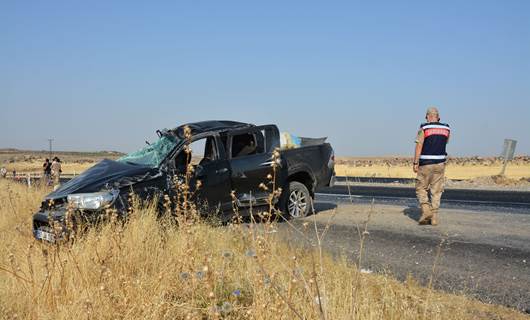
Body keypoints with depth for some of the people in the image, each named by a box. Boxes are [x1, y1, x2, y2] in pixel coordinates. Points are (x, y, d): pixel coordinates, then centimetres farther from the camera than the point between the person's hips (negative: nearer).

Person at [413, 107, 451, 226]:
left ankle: (426, 210, -7)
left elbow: (419, 146, -12)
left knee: (421, 188, 10)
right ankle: (434, 217, 6)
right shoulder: (446, 129, 5)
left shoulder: (424, 128, -7)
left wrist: (415, 163, -9)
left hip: (426, 163, -3)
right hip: (440, 163, 3)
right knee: (436, 191, 8)